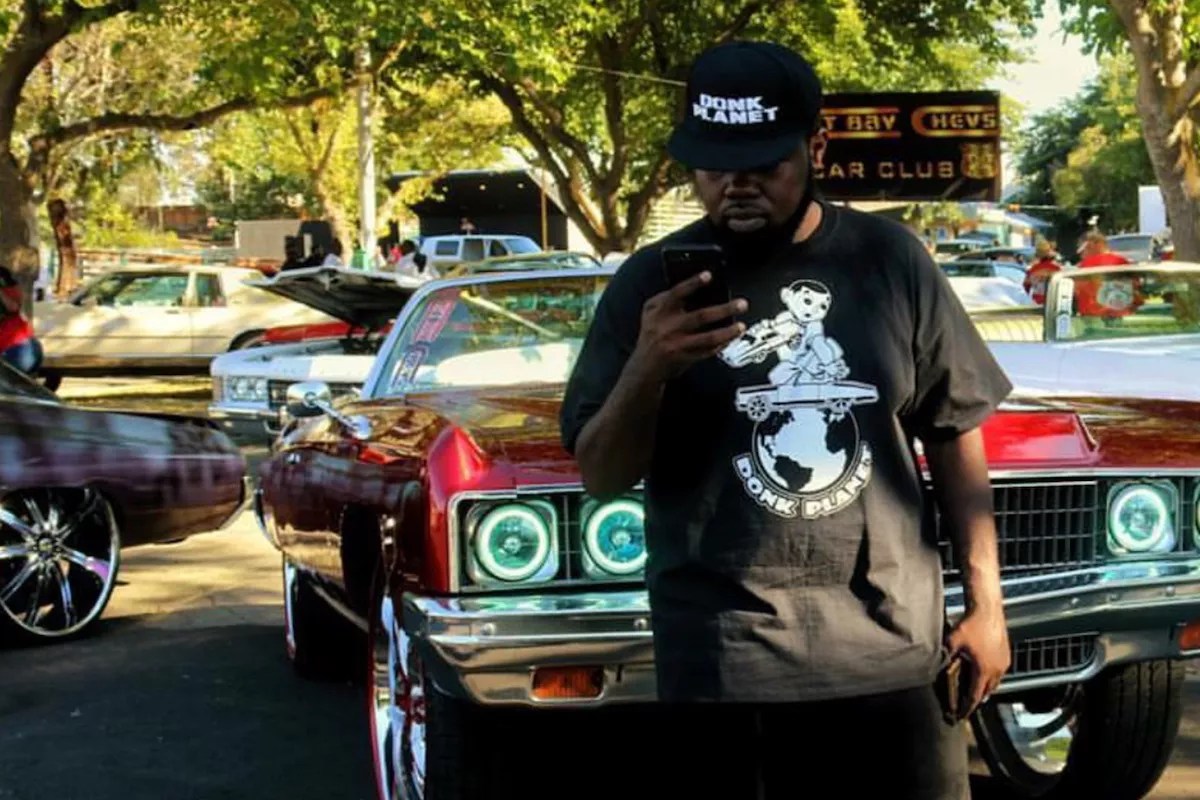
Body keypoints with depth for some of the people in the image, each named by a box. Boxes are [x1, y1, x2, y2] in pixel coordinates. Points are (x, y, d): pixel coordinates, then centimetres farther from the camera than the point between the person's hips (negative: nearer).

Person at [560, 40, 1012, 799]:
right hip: (722, 669, -1)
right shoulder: (652, 281, -1)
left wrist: (985, 602, 7)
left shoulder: (892, 260, 2)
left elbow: (955, 436, 9)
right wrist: (648, 371, -19)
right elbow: (602, 476, -1)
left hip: (895, 652, 1)